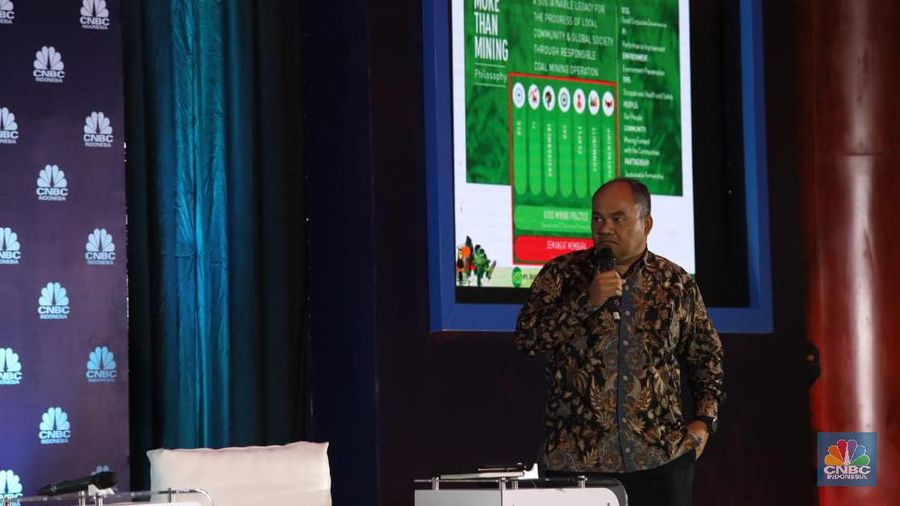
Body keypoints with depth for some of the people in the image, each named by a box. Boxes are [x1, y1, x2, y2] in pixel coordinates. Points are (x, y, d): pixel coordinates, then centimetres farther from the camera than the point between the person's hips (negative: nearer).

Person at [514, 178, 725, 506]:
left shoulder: (677, 283, 9)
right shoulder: (561, 275, 6)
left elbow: (706, 358, 17)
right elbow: (527, 338, -6)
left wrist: (704, 420, 5)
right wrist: (587, 301, -15)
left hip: (661, 457, 1)